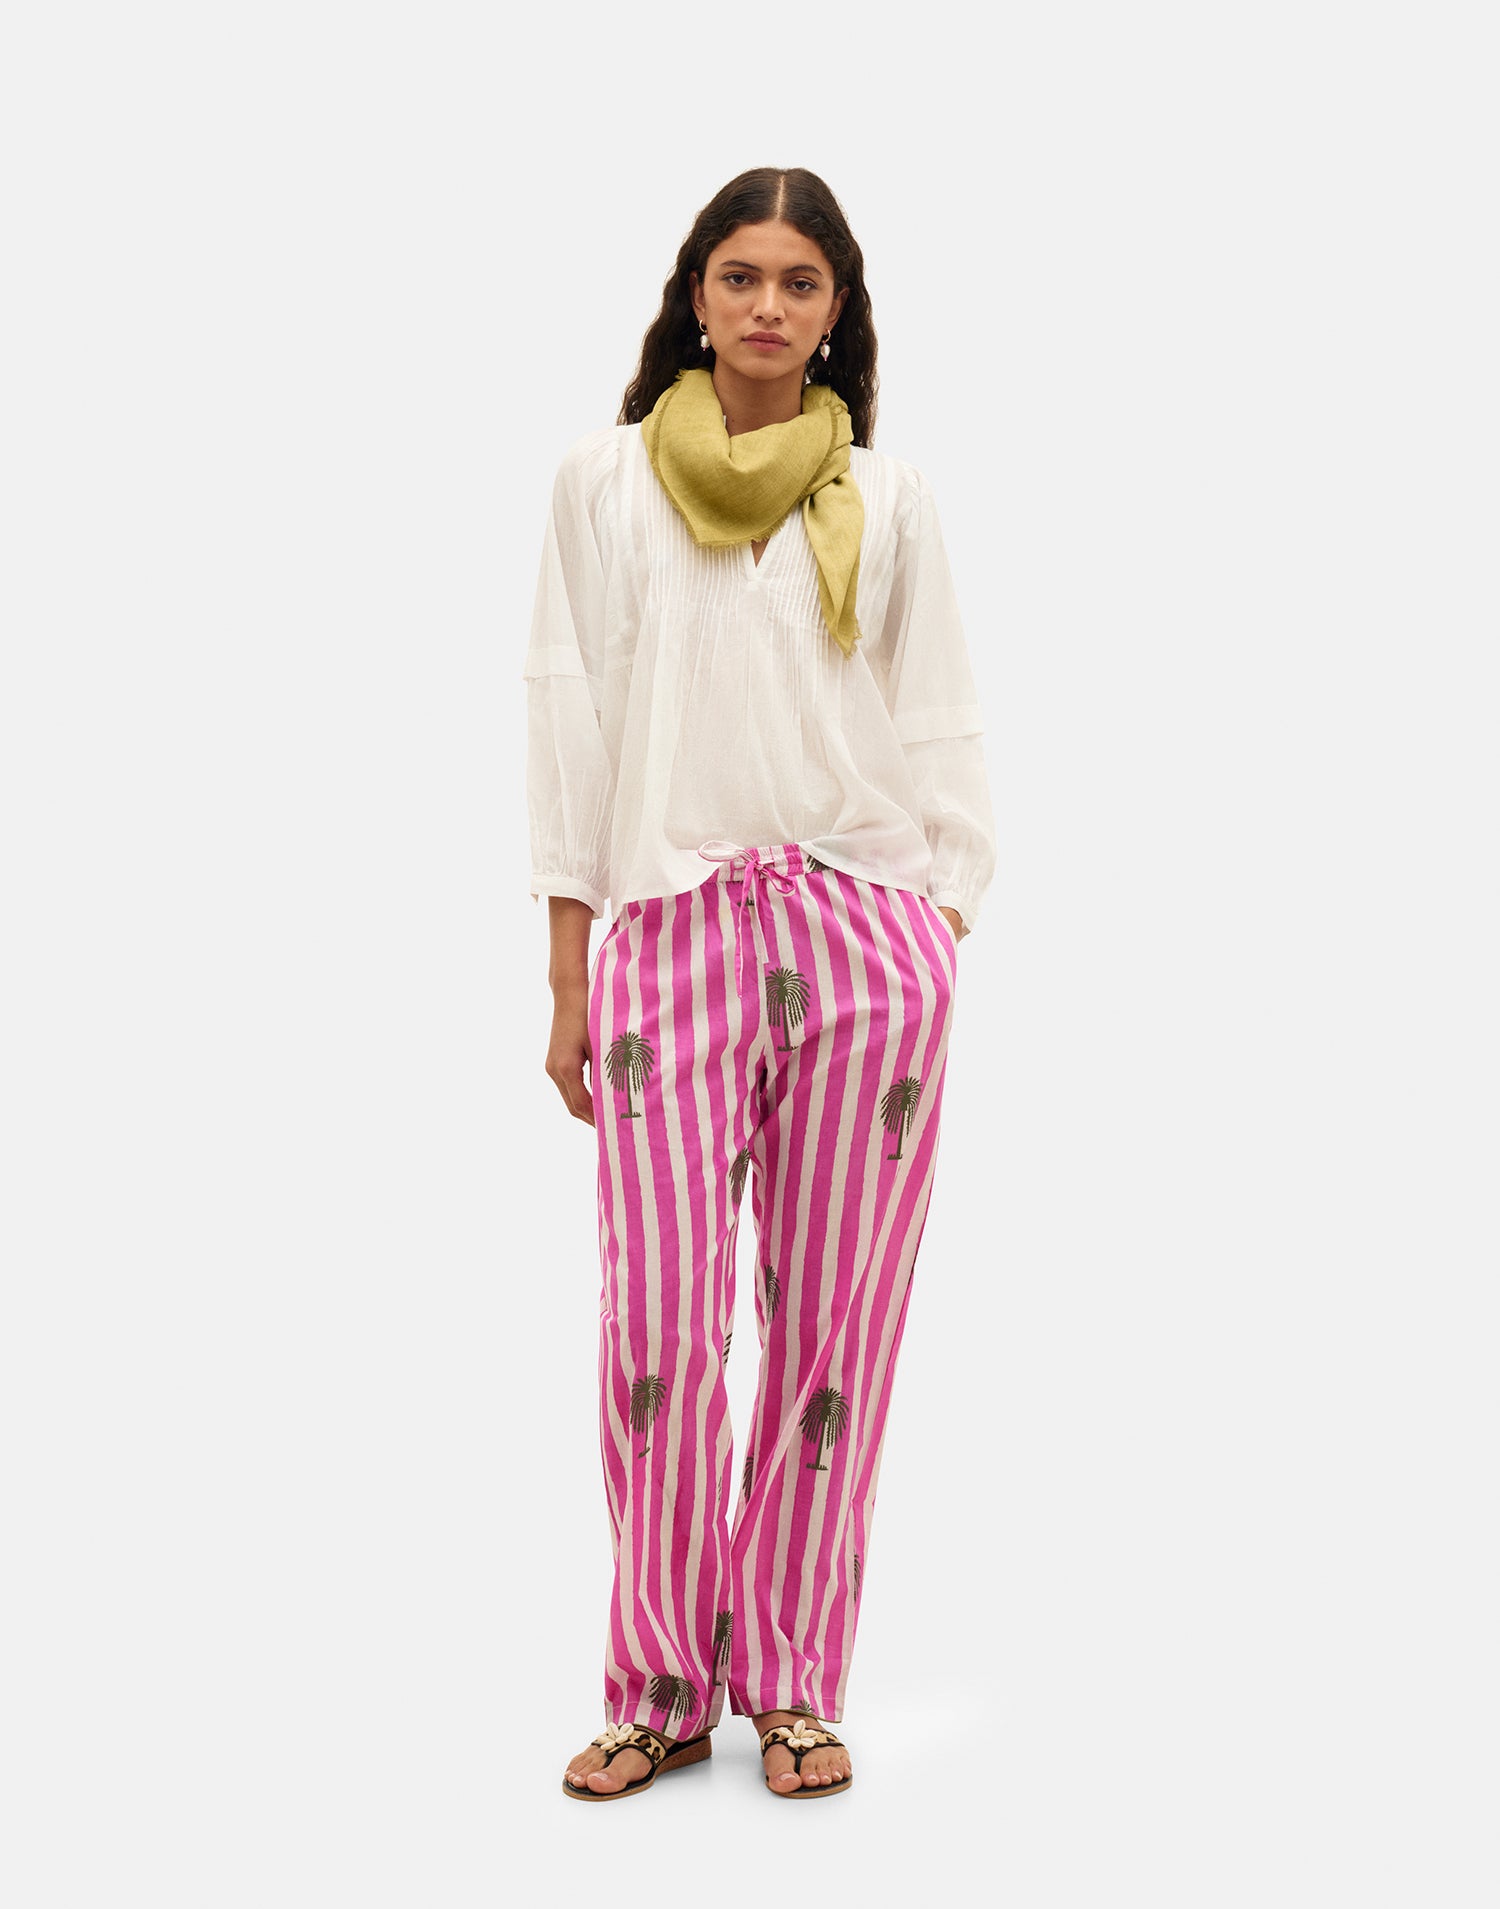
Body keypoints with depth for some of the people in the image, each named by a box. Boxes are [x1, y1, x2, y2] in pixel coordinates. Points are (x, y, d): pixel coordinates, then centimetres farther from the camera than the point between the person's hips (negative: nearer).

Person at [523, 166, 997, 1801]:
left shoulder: (885, 499, 9)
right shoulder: (605, 479, 9)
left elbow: (940, 733, 10)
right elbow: (570, 722, 8)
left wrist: (941, 946, 2)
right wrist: (569, 979, 4)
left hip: (866, 930, 1)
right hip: (671, 931, 0)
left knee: (833, 1323, 2)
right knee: (659, 1325, -6)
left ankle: (793, 1683, 15)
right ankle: (662, 1691, 10)